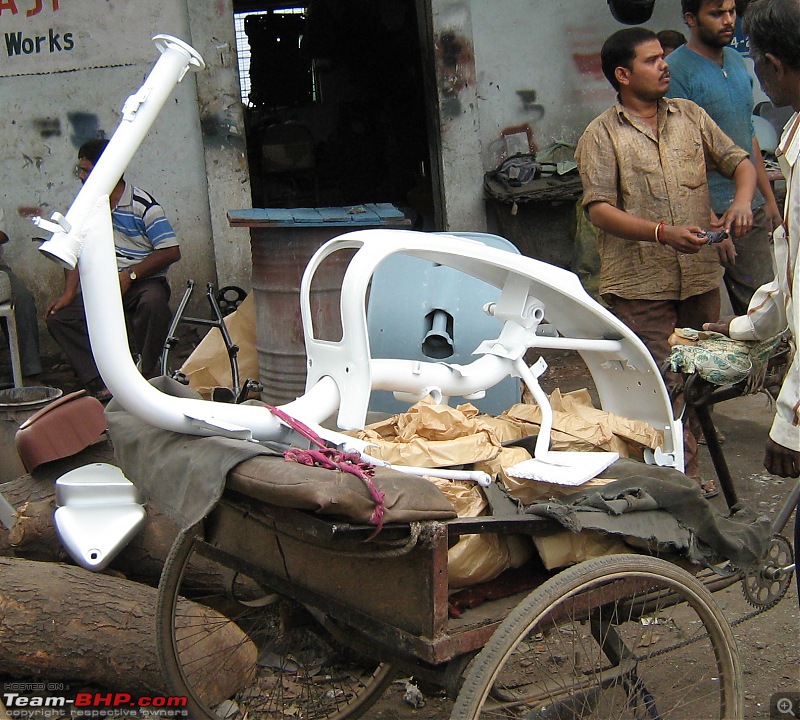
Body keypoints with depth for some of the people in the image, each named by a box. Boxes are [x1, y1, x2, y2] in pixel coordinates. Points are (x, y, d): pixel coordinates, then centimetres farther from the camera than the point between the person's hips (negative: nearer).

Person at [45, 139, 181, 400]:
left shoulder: (143, 205, -11)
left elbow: (171, 252, -15)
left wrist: (129, 276, -19)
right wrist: (69, 293, -4)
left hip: (143, 281, -6)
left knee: (153, 301, -40)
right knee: (58, 317, -14)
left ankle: (146, 376, -23)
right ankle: (102, 384, -22)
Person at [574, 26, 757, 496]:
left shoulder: (690, 115, 11)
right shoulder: (602, 135, -4)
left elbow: (739, 161, 13)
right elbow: (600, 209, -12)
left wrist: (742, 201, -10)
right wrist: (662, 233, -24)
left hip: (700, 276, 5)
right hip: (640, 285, -5)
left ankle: (687, 470, 28)